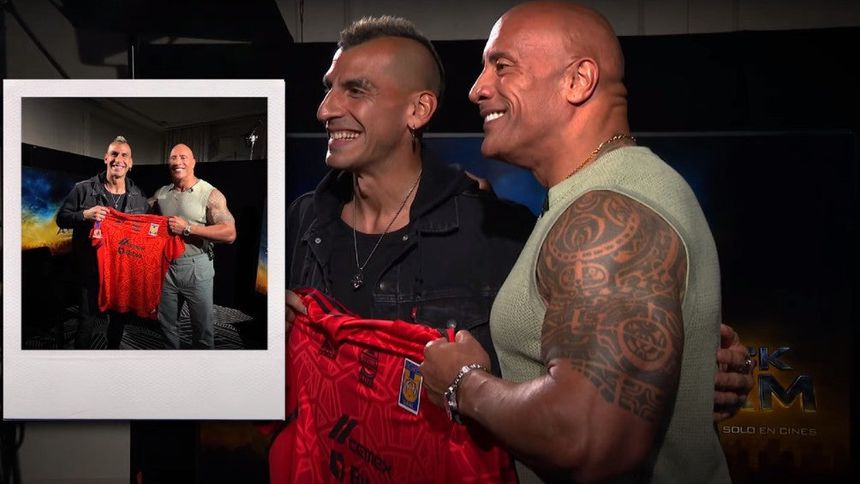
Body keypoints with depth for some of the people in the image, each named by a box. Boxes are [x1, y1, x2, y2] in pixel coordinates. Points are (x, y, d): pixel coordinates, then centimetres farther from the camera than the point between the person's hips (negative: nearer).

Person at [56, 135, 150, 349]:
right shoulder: (83, 189, -5)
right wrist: (85, 215, -21)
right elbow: (61, 218, -2)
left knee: (119, 318, 17)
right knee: (86, 321, 3)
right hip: (90, 269, -3)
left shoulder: (139, 196, 4)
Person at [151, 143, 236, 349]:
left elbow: (229, 234, -20)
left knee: (203, 327, 5)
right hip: (166, 266, 5)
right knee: (166, 323, 17)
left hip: (196, 268, -5)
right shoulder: (161, 194, 7)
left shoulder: (210, 194, -11)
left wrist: (187, 228, -21)